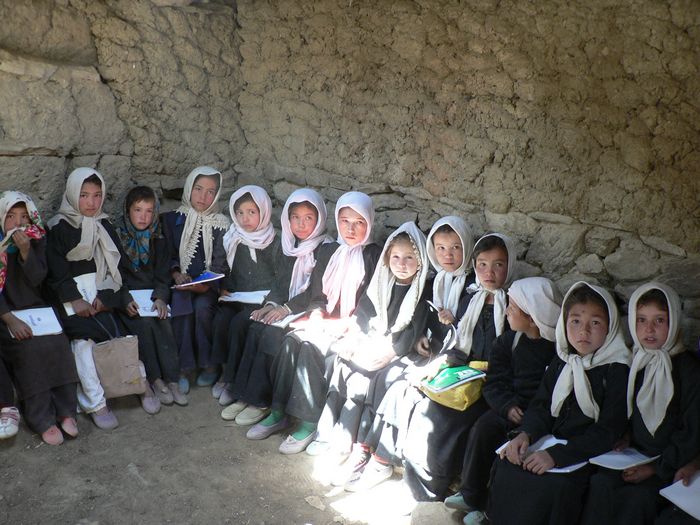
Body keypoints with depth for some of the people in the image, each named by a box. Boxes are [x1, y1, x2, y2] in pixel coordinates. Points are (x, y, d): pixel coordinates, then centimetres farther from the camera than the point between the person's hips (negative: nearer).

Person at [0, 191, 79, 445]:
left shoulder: (37, 240, 3)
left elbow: (37, 279, -6)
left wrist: (26, 251, -22)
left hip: (36, 308, 3)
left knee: (59, 343, -23)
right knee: (32, 348, -27)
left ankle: (64, 411, -12)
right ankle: (42, 420, -18)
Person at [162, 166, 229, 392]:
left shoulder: (221, 224, 3)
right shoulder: (172, 219, 8)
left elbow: (220, 265, -2)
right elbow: (168, 255, 9)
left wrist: (205, 286, -20)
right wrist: (176, 274, -11)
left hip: (208, 286, -1)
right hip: (180, 283, 1)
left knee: (202, 306, -32)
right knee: (182, 305, -31)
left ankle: (209, 363, -15)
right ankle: (184, 367, -25)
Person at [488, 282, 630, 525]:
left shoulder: (618, 370, -11)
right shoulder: (561, 362, 8)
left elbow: (608, 431, -16)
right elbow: (541, 406, 10)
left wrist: (557, 455, -23)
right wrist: (525, 433, -13)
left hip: (590, 456, -5)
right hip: (551, 441, 5)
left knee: (551, 486, -29)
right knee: (505, 466, -16)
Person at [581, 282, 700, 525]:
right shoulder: (629, 362, 7)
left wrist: (655, 468, -13)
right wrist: (623, 438, -2)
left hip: (669, 465, -3)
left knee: (636, 496, -27)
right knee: (601, 484, -24)